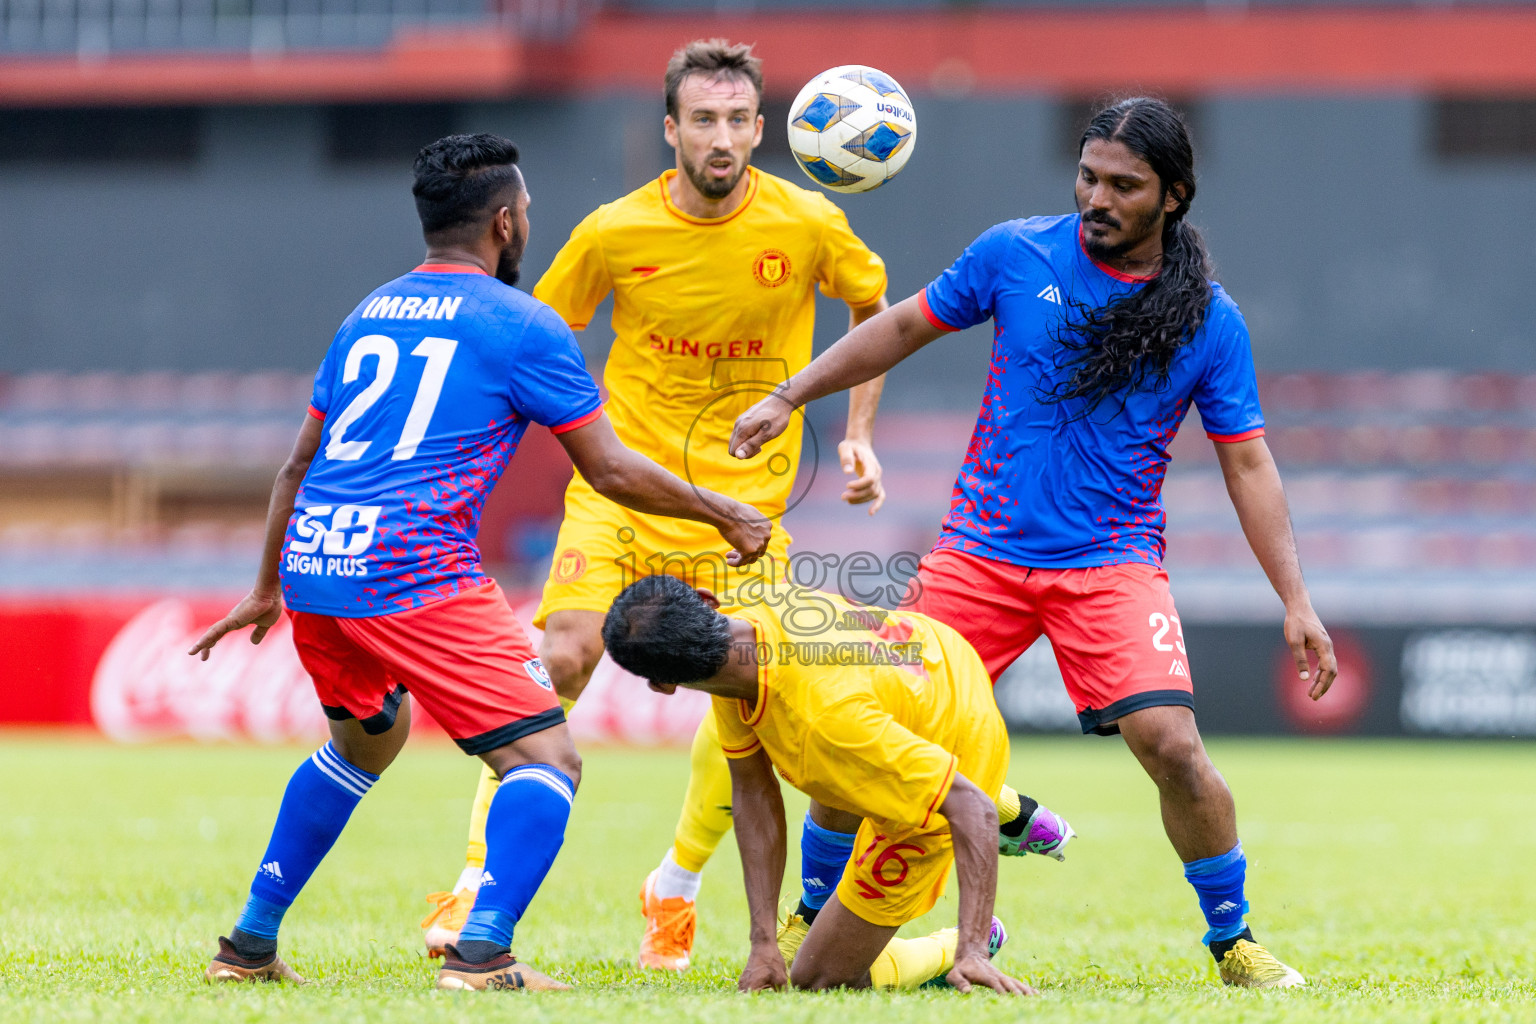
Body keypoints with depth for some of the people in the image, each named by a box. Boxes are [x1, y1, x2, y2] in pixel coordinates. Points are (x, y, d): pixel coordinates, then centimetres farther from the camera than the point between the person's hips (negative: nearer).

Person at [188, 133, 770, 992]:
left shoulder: (370, 315, 20)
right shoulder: (521, 324, 0)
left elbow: (300, 464, 27)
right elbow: (611, 472, 1)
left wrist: (268, 588, 37)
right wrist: (725, 515, 15)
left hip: (312, 565, 8)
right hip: (417, 577, -8)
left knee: (369, 739, 32)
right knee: (548, 759, -4)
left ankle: (250, 944, 31)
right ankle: (483, 953, -24)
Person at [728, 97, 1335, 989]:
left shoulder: (1210, 321, -2)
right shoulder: (1016, 254, 1)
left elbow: (1248, 463, 2)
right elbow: (908, 326, 14)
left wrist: (1296, 600, -5)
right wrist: (788, 398, 12)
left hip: (1114, 563, -2)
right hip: (981, 550, 2)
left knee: (1170, 742, -20)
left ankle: (1234, 939, 1)